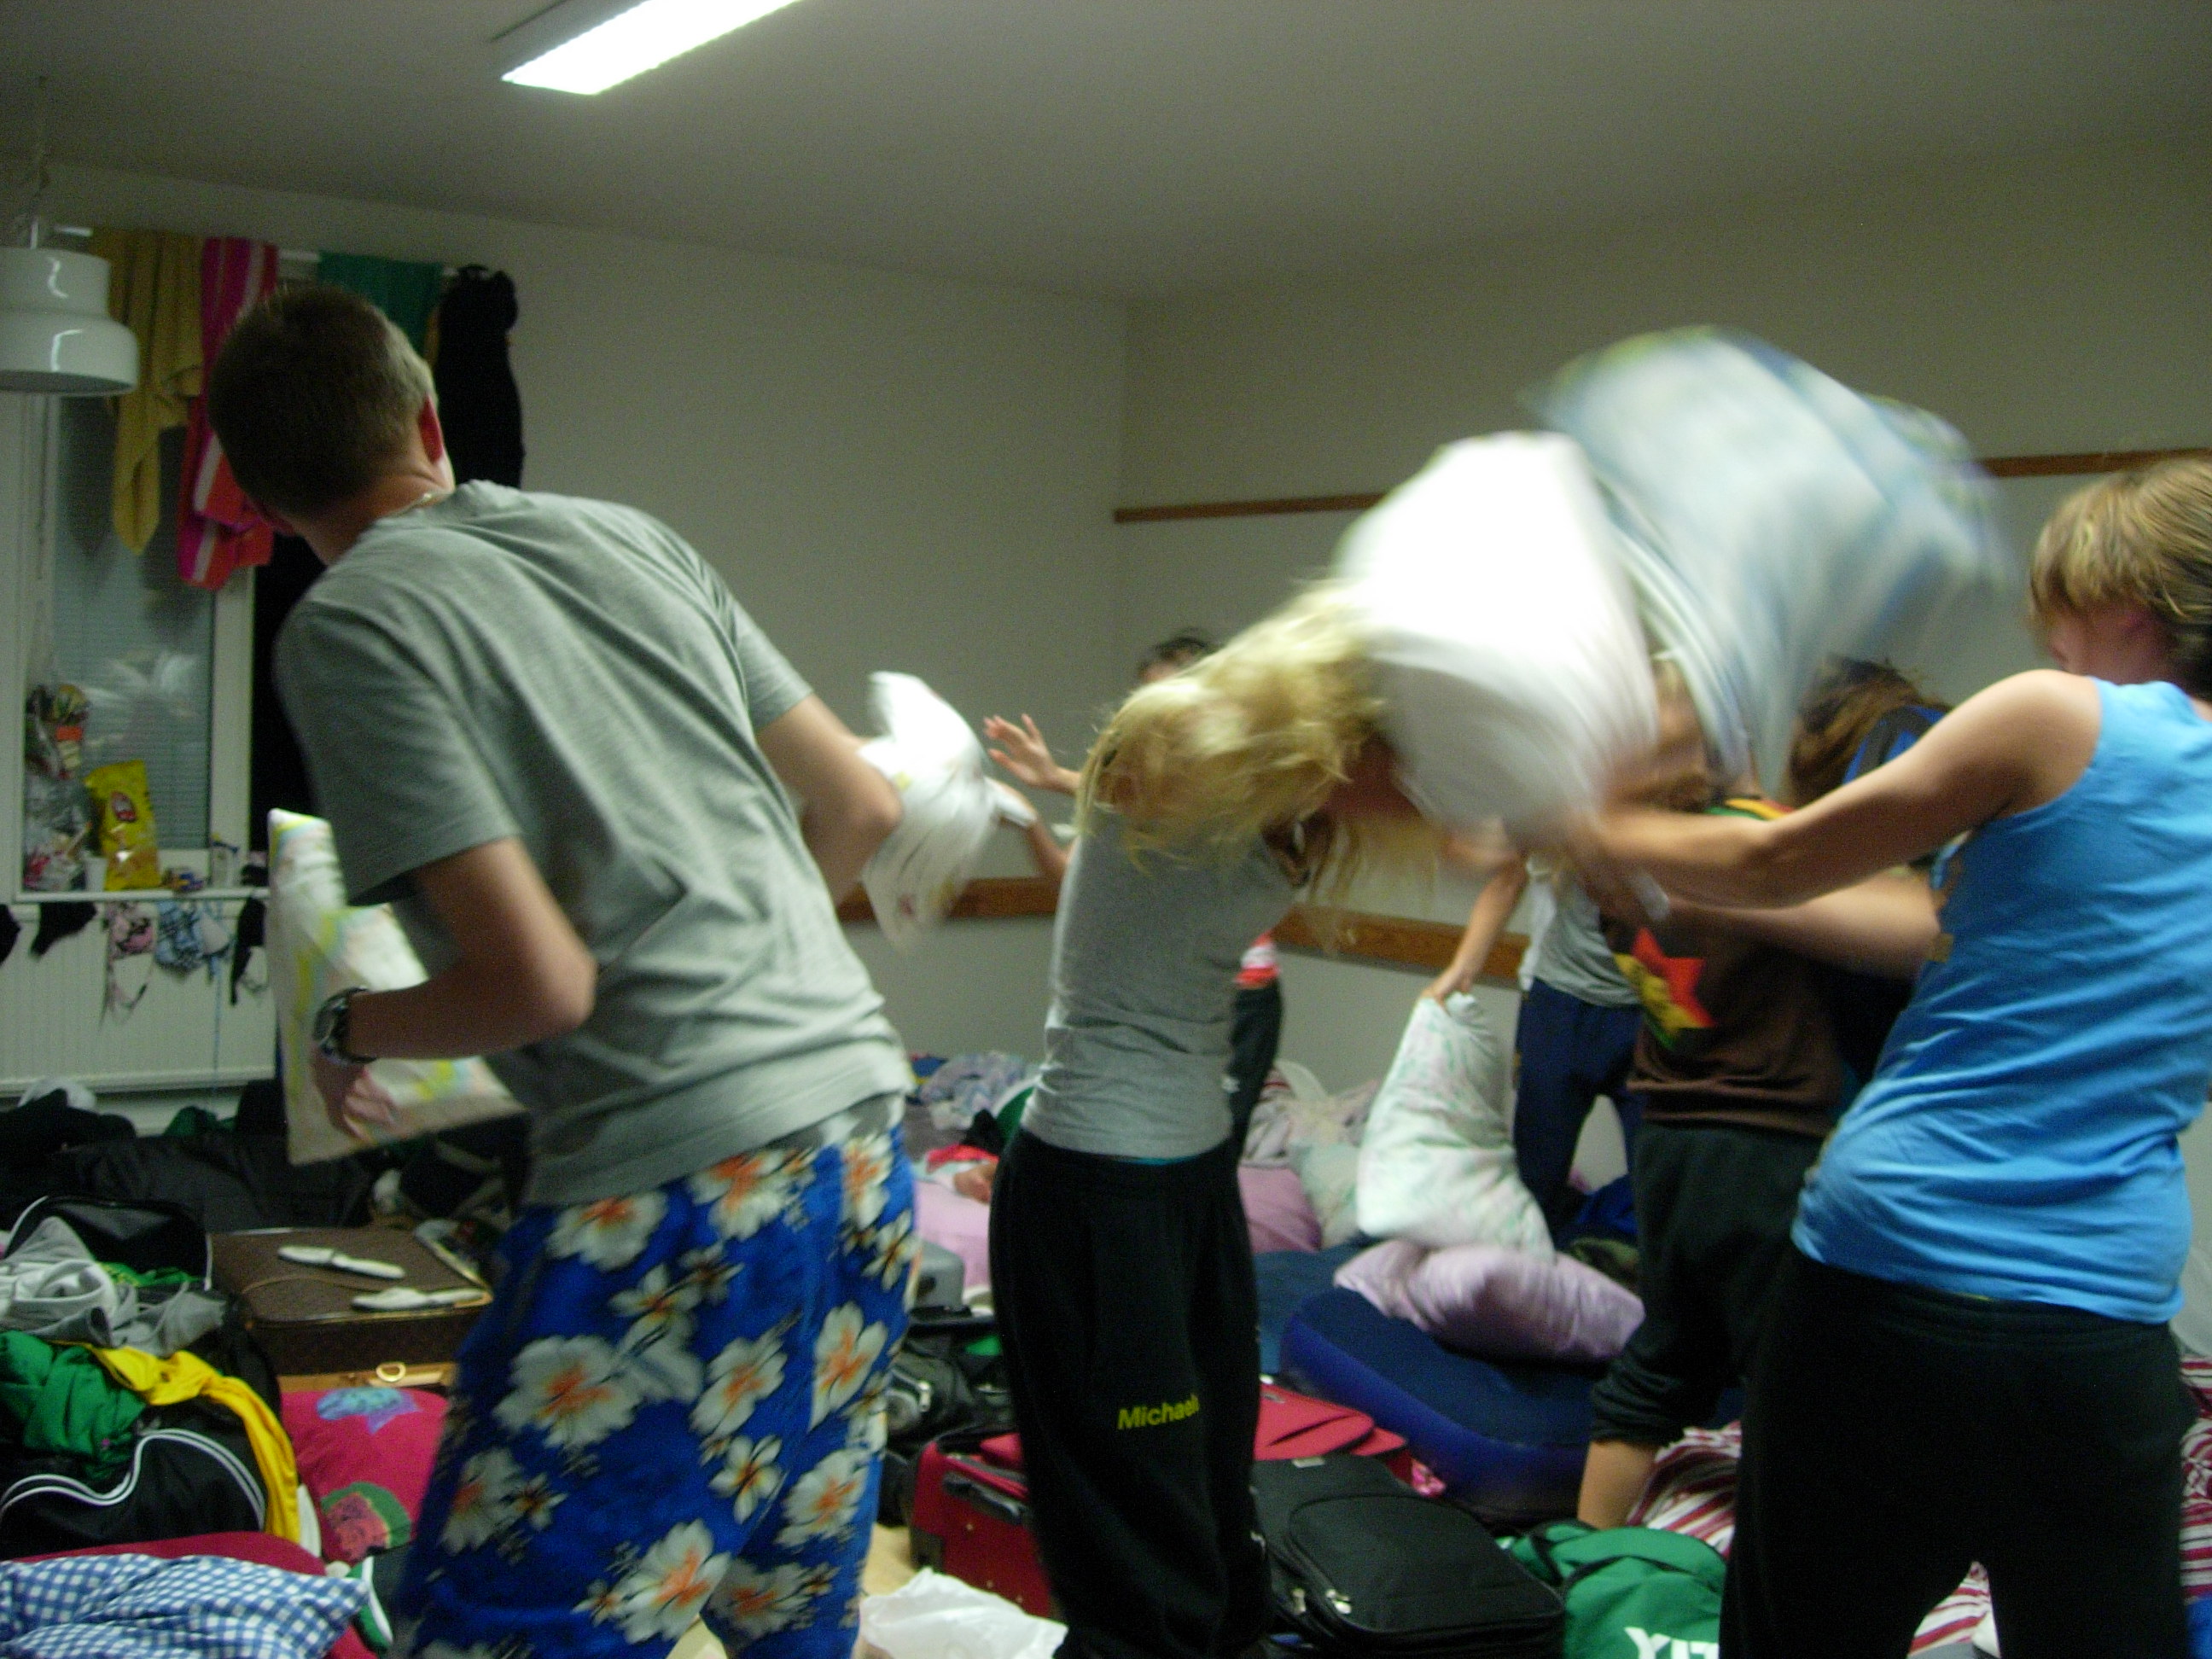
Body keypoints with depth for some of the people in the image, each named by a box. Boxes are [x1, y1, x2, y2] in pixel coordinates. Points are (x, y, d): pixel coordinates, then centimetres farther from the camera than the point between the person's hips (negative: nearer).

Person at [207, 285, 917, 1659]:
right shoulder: (632, 539, 12)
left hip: (675, 1174, -7)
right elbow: (863, 807, 15)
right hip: (862, 1131, 8)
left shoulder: (349, 627, -6)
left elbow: (542, 979, -13)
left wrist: (349, 1030, 6)